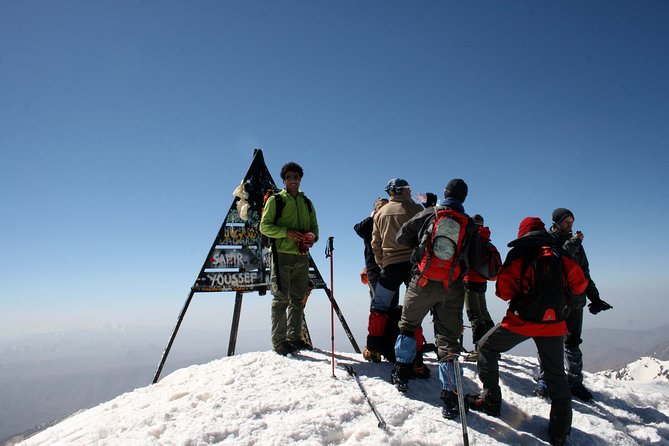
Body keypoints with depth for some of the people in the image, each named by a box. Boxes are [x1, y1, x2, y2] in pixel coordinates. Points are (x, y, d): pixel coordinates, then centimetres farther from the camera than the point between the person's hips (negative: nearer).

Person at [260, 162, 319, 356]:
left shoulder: (306, 202, 19)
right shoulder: (275, 200, 4)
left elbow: (314, 226, 21)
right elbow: (264, 226, -2)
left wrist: (313, 236, -3)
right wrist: (287, 232, -17)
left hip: (302, 255, 5)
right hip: (282, 254, -5)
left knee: (298, 299, 8)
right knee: (281, 298, -5)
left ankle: (294, 338, 17)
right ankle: (279, 342, 1)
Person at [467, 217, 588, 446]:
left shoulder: (518, 255, -5)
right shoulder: (561, 257, 5)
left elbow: (503, 291, -9)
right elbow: (580, 285, 11)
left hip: (521, 320, -3)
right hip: (553, 325, 4)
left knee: (486, 347, 17)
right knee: (556, 376, 15)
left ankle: (491, 400, 15)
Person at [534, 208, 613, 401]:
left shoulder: (576, 243, 16)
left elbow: (584, 273, 20)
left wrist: (594, 298, 16)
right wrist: (573, 243, -17)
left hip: (575, 300, 5)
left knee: (573, 342, 9)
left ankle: (575, 382, 16)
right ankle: (544, 378, 10)